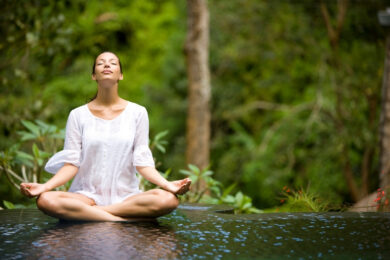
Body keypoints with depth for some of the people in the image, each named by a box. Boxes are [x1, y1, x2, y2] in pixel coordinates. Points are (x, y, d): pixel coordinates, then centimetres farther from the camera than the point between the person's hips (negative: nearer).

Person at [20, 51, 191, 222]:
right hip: (87, 195, -1)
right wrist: (44, 187, -15)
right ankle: (124, 220, -29)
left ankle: (86, 213, -22)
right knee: (46, 200, -33)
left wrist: (166, 184, -15)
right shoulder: (78, 115, 7)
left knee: (168, 199, -31)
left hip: (125, 196, 1)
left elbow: (142, 162, 3)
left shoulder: (137, 113, 8)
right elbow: (71, 163, 2)